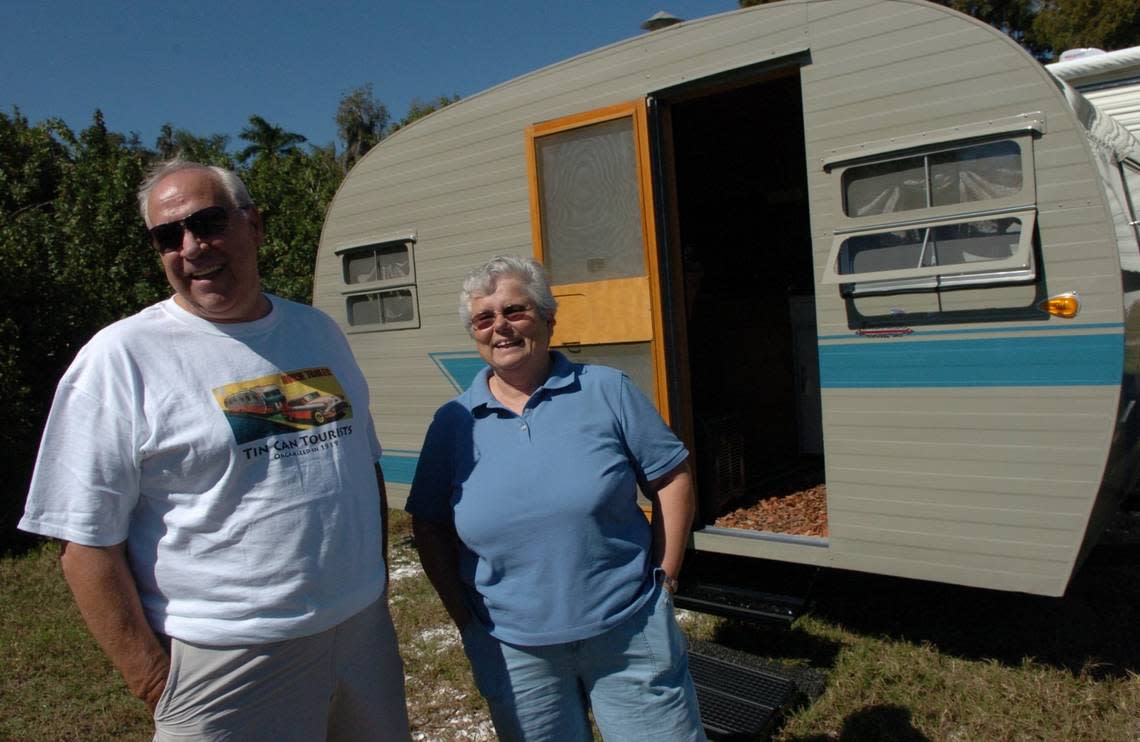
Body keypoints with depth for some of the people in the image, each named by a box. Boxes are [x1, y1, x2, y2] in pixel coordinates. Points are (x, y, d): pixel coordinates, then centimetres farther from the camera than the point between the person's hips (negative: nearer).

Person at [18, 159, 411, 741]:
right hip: (226, 661, -5)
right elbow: (86, 540, -10)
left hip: (364, 629, 5)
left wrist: (377, 580, 11)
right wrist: (153, 680, -11)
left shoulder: (317, 330, 6)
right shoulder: (121, 358, -9)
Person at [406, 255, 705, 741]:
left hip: (630, 632, -1)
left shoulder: (606, 391, -5)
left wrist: (664, 578, -4)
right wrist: (463, 615, 1)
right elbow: (429, 528, 7)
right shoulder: (453, 422, 0)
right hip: (512, 652, 2)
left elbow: (672, 479, 0)